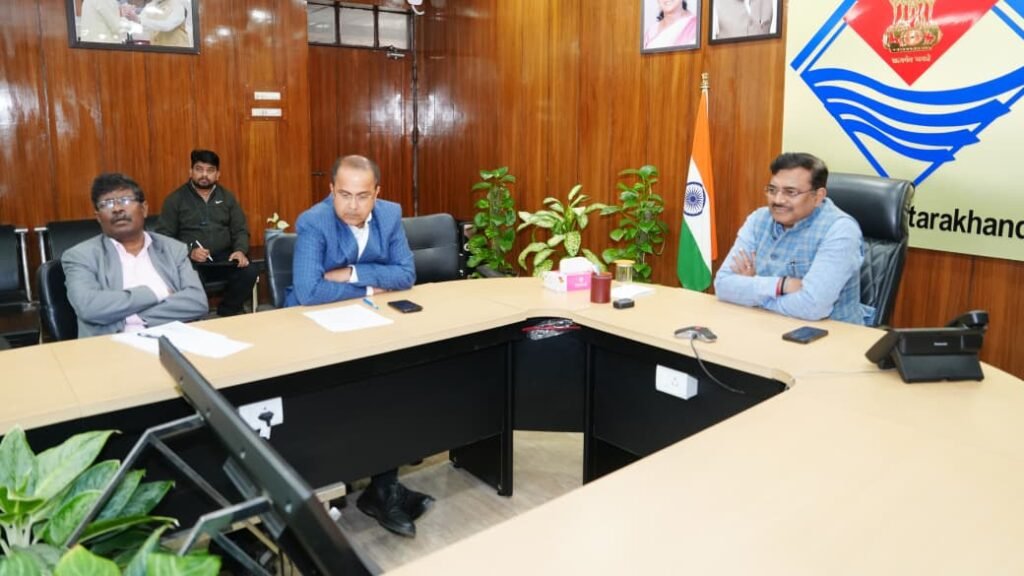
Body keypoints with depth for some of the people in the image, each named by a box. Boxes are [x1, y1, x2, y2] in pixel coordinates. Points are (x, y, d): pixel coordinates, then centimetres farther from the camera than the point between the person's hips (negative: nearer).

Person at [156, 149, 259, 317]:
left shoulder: (227, 197, 15)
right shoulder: (175, 199, 6)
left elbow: (241, 230, 13)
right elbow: (164, 237, 0)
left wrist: (240, 250, -9)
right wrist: (189, 252, -18)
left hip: (224, 257, 3)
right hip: (190, 260, -3)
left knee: (250, 272, -27)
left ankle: (227, 313, -2)